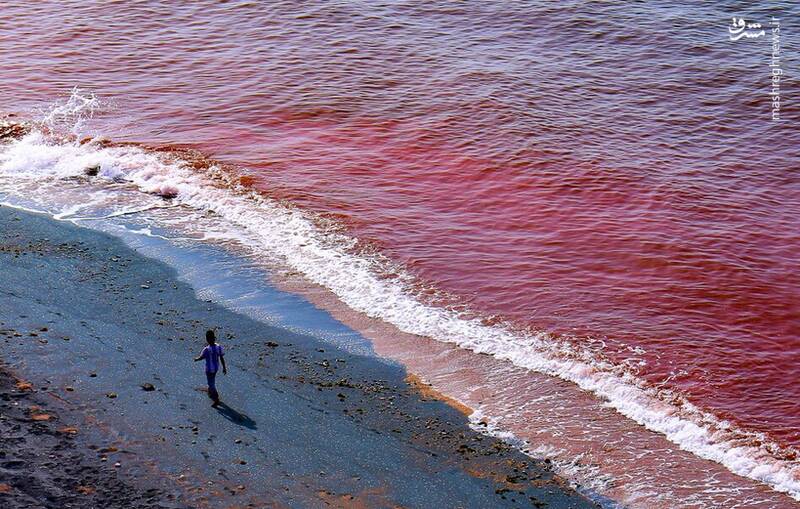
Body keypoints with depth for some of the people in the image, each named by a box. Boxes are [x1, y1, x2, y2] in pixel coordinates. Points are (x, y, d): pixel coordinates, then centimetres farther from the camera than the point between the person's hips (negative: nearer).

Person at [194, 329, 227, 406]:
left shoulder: (206, 350, -31)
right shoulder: (219, 347, -16)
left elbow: (201, 357, -12)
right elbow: (222, 358, -6)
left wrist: (196, 359, 11)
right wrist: (224, 367, 6)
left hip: (209, 369, -6)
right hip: (216, 368, 6)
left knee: (211, 384, 8)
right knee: (212, 380, 30)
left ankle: (216, 400, 8)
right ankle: (211, 393, 52)